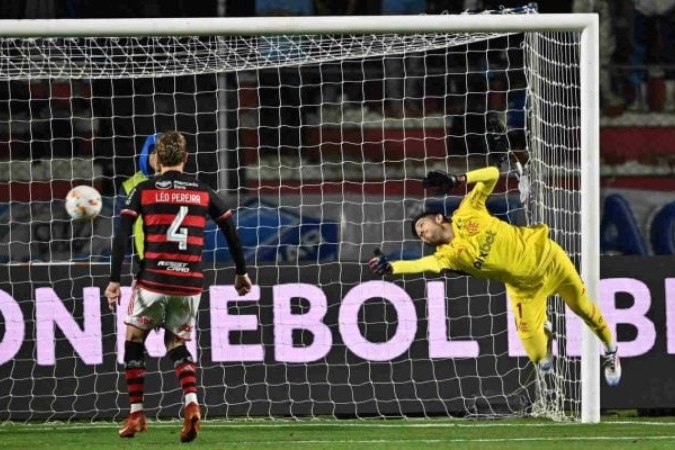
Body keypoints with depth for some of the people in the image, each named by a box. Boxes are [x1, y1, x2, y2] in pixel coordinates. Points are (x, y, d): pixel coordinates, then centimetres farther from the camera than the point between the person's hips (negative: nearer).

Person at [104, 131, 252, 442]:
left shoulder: (143, 191, 1)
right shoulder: (203, 193, 8)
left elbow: (121, 237, -5)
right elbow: (231, 232, 12)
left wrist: (114, 281, -3)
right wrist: (241, 273, 23)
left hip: (153, 279, -2)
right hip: (190, 282, 2)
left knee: (134, 340, 17)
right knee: (177, 345, 17)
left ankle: (136, 414, 12)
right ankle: (191, 404, -9)